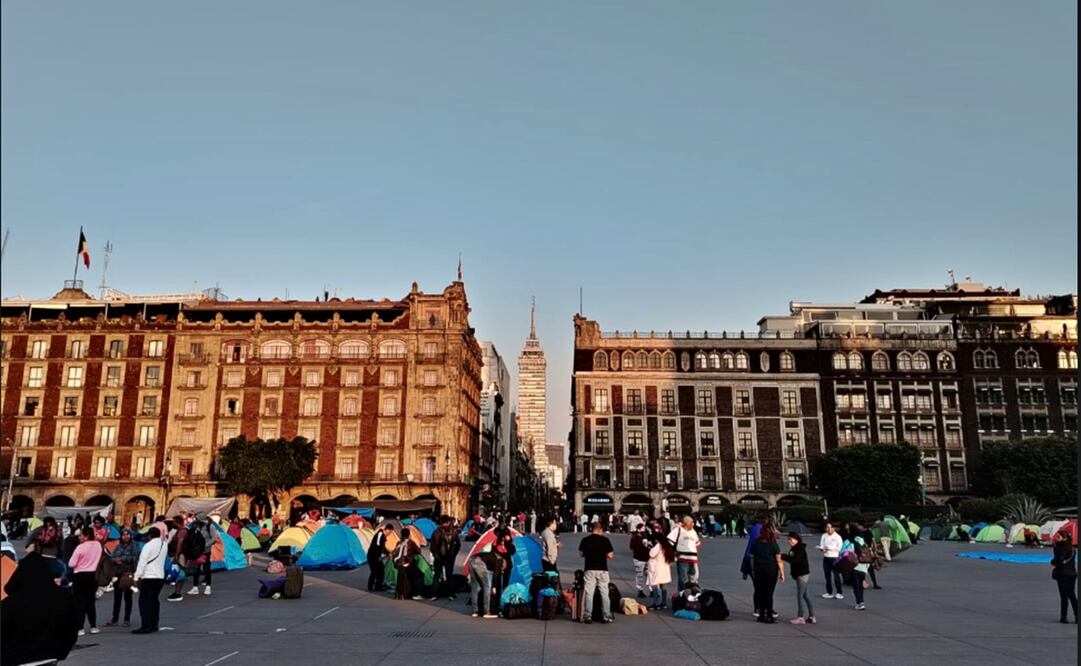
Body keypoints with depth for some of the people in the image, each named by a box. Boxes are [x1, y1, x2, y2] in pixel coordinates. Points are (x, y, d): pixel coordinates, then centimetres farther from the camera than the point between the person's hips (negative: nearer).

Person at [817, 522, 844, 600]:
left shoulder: (837, 536, -5)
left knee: (836, 575, -6)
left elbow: (840, 548, -8)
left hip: (834, 558, -5)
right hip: (826, 558, 5)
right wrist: (822, 549, -11)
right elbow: (821, 546, 11)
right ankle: (829, 592, 16)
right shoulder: (824, 536, 9)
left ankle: (839, 592, 5)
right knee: (827, 576, 8)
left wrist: (831, 548, -20)